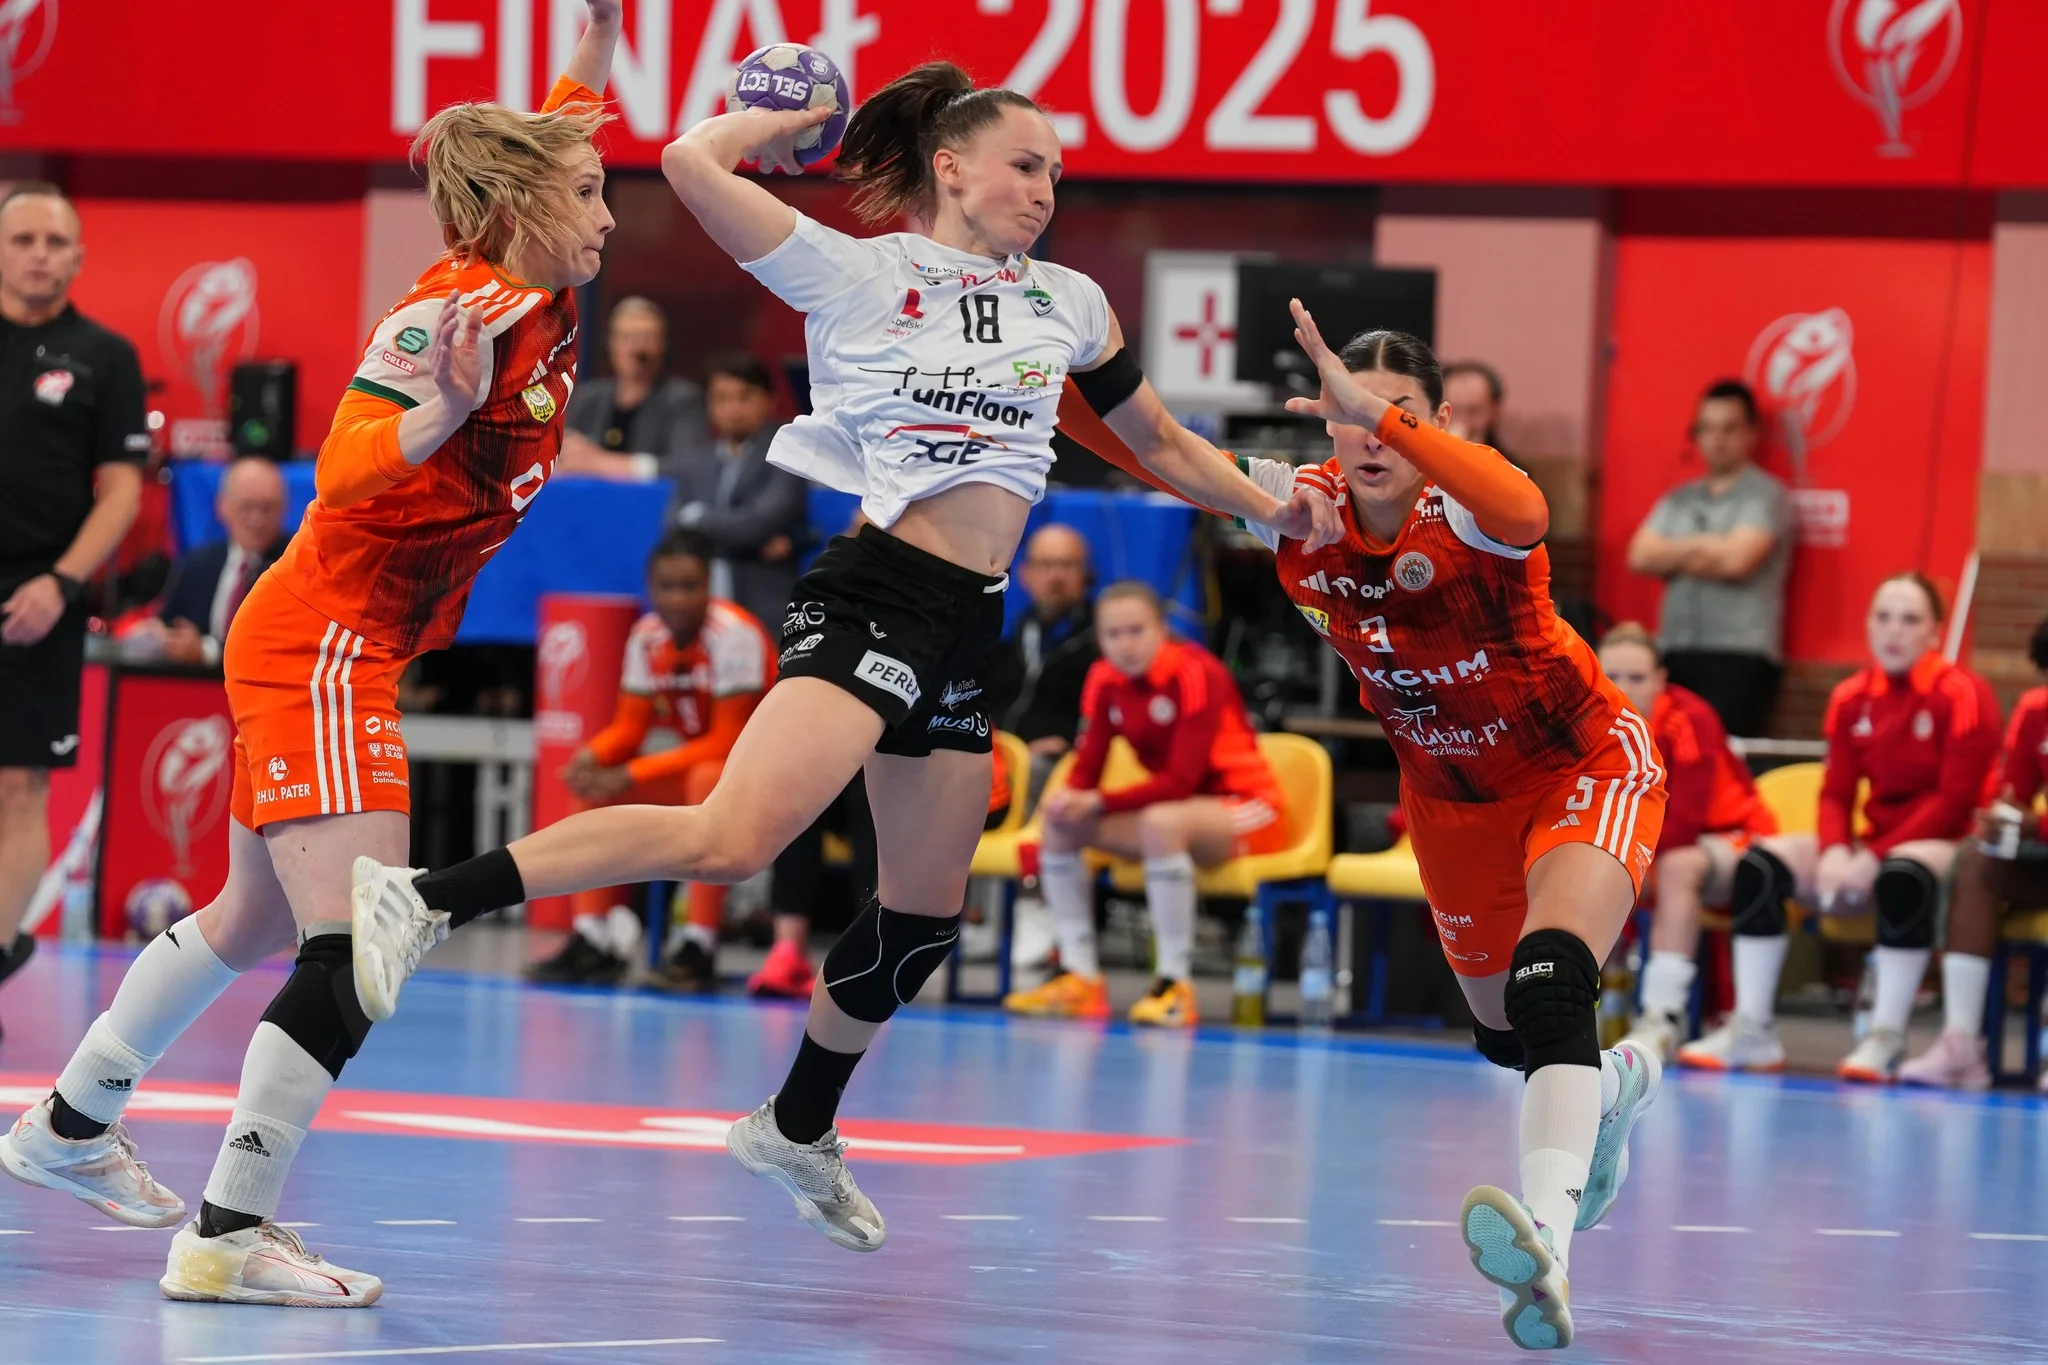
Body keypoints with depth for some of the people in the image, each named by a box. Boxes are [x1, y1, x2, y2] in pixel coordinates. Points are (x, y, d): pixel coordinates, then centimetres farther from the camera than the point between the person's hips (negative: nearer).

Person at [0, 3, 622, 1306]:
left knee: (260, 921, 22)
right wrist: (445, 409, -44)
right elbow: (344, 474, -27)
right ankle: (228, 1236, -17)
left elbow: (540, 142, 27)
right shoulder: (460, 307, -18)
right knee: (355, 946, -17)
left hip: (365, 651, 10)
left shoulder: (533, 302, 5)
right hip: (324, 645, -10)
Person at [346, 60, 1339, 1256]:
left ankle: (801, 1130, 35)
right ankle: (428, 900, -26)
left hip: (969, 630, 7)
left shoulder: (1070, 303, 16)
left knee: (925, 912, 14)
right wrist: (796, 121, 7)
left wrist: (1269, 508, 16)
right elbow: (694, 161, -9)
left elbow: (1161, 444, 28)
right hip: (873, 594, -7)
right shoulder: (858, 273, -1)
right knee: (736, 837, -27)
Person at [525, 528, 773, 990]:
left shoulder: (733, 635, -23)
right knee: (595, 784, -5)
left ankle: (700, 947, -36)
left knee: (709, 779, -38)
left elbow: (728, 743, -25)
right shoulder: (647, 637, -2)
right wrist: (590, 758, -20)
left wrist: (632, 775, -28)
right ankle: (592, 942, -7)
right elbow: (629, 726, 3)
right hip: (695, 762, 8)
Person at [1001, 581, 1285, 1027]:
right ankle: (1081, 978, -7)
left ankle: (1175, 985, -33)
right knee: (1061, 825, -9)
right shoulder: (1104, 681, -2)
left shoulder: (1194, 673, -21)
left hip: (1246, 809, -7)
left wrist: (1097, 803, -31)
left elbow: (1181, 781, -26)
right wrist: (1068, 799, -25)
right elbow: (1087, 768, -1)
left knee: (1161, 821, -38)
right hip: (1176, 811, 7)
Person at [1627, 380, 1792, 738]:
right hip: (1678, 654, 6)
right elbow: (1641, 557, 6)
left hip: (1740, 658, -6)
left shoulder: (1765, 495, 0)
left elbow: (1736, 560, -13)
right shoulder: (1679, 500, 19)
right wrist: (1705, 547, -3)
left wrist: (1674, 555, 2)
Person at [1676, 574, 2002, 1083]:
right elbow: (1837, 792, 7)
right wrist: (1836, 850, -16)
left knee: (1904, 875, -41)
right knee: (1762, 863, -14)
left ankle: (1886, 1039, -35)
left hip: (1942, 846, -6)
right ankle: (1751, 1032, -17)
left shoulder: (1962, 695, -10)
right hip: (1872, 848, 6)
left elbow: (1955, 801, -14)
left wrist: (1877, 856, -21)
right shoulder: (1852, 697, 6)